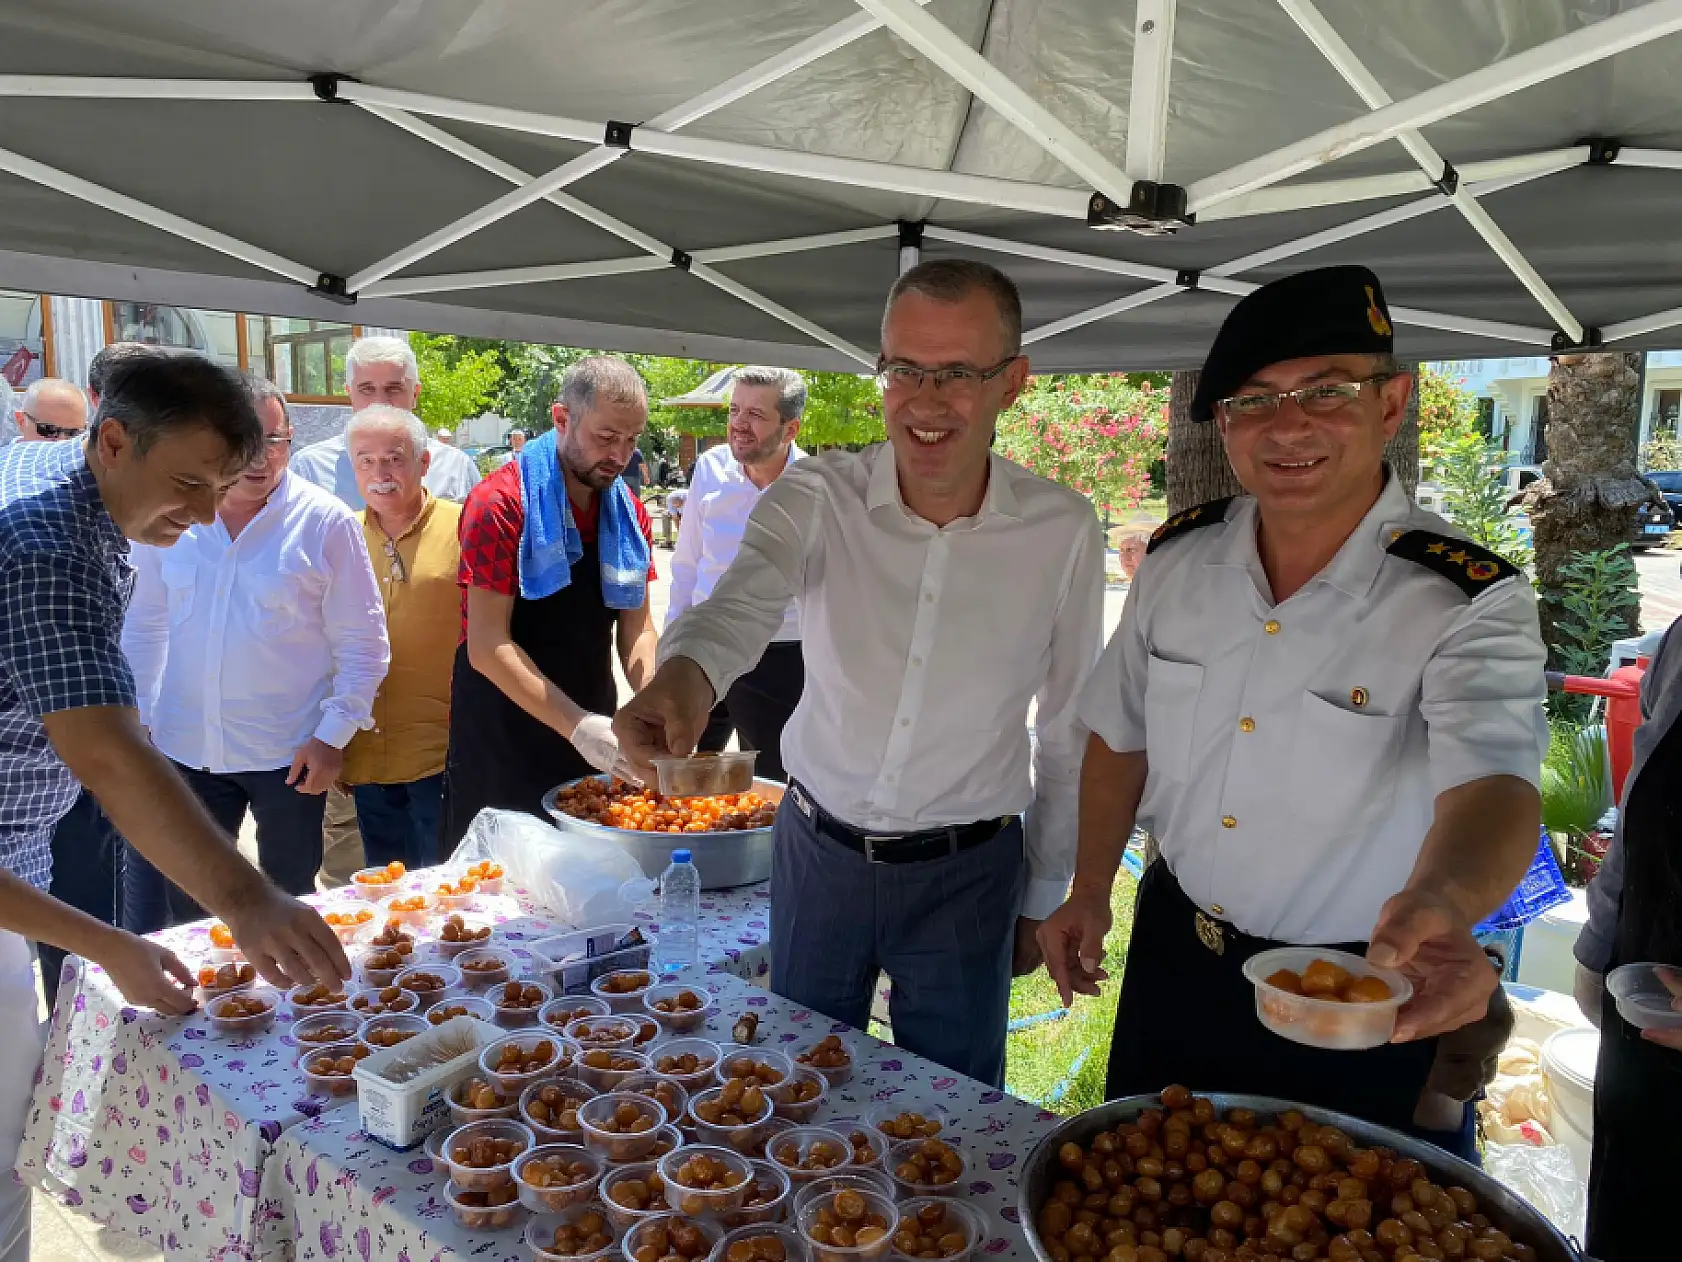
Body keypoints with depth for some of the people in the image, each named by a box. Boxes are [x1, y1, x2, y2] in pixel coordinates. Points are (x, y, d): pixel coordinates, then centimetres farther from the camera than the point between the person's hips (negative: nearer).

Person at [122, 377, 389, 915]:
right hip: (185, 745, 3)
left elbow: (362, 643, -6)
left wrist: (334, 735, -9)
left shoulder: (327, 522, -9)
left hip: (289, 751, -3)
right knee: (188, 910, 15)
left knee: (289, 902, 11)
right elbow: (145, 624, 12)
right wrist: (136, 717, 10)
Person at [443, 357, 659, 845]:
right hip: (503, 743, -5)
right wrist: (575, 724, -28)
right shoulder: (501, 503, -16)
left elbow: (636, 626, 5)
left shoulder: (629, 513, 3)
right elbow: (487, 647, -20)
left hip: (592, 732, 5)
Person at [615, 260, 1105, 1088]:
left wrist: (1043, 896, 5)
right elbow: (740, 604, -33)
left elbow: (1067, 732, -2)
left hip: (966, 872, -1)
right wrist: (683, 676, -56)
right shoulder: (816, 497, -13)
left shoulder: (1063, 530, -12)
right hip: (816, 846, 1)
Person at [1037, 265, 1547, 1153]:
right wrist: (1089, 891, 4)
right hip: (1174, 960, 4)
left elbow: (1492, 783, -35)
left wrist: (1441, 904, -56)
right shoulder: (1178, 559, -7)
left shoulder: (1468, 603, -20)